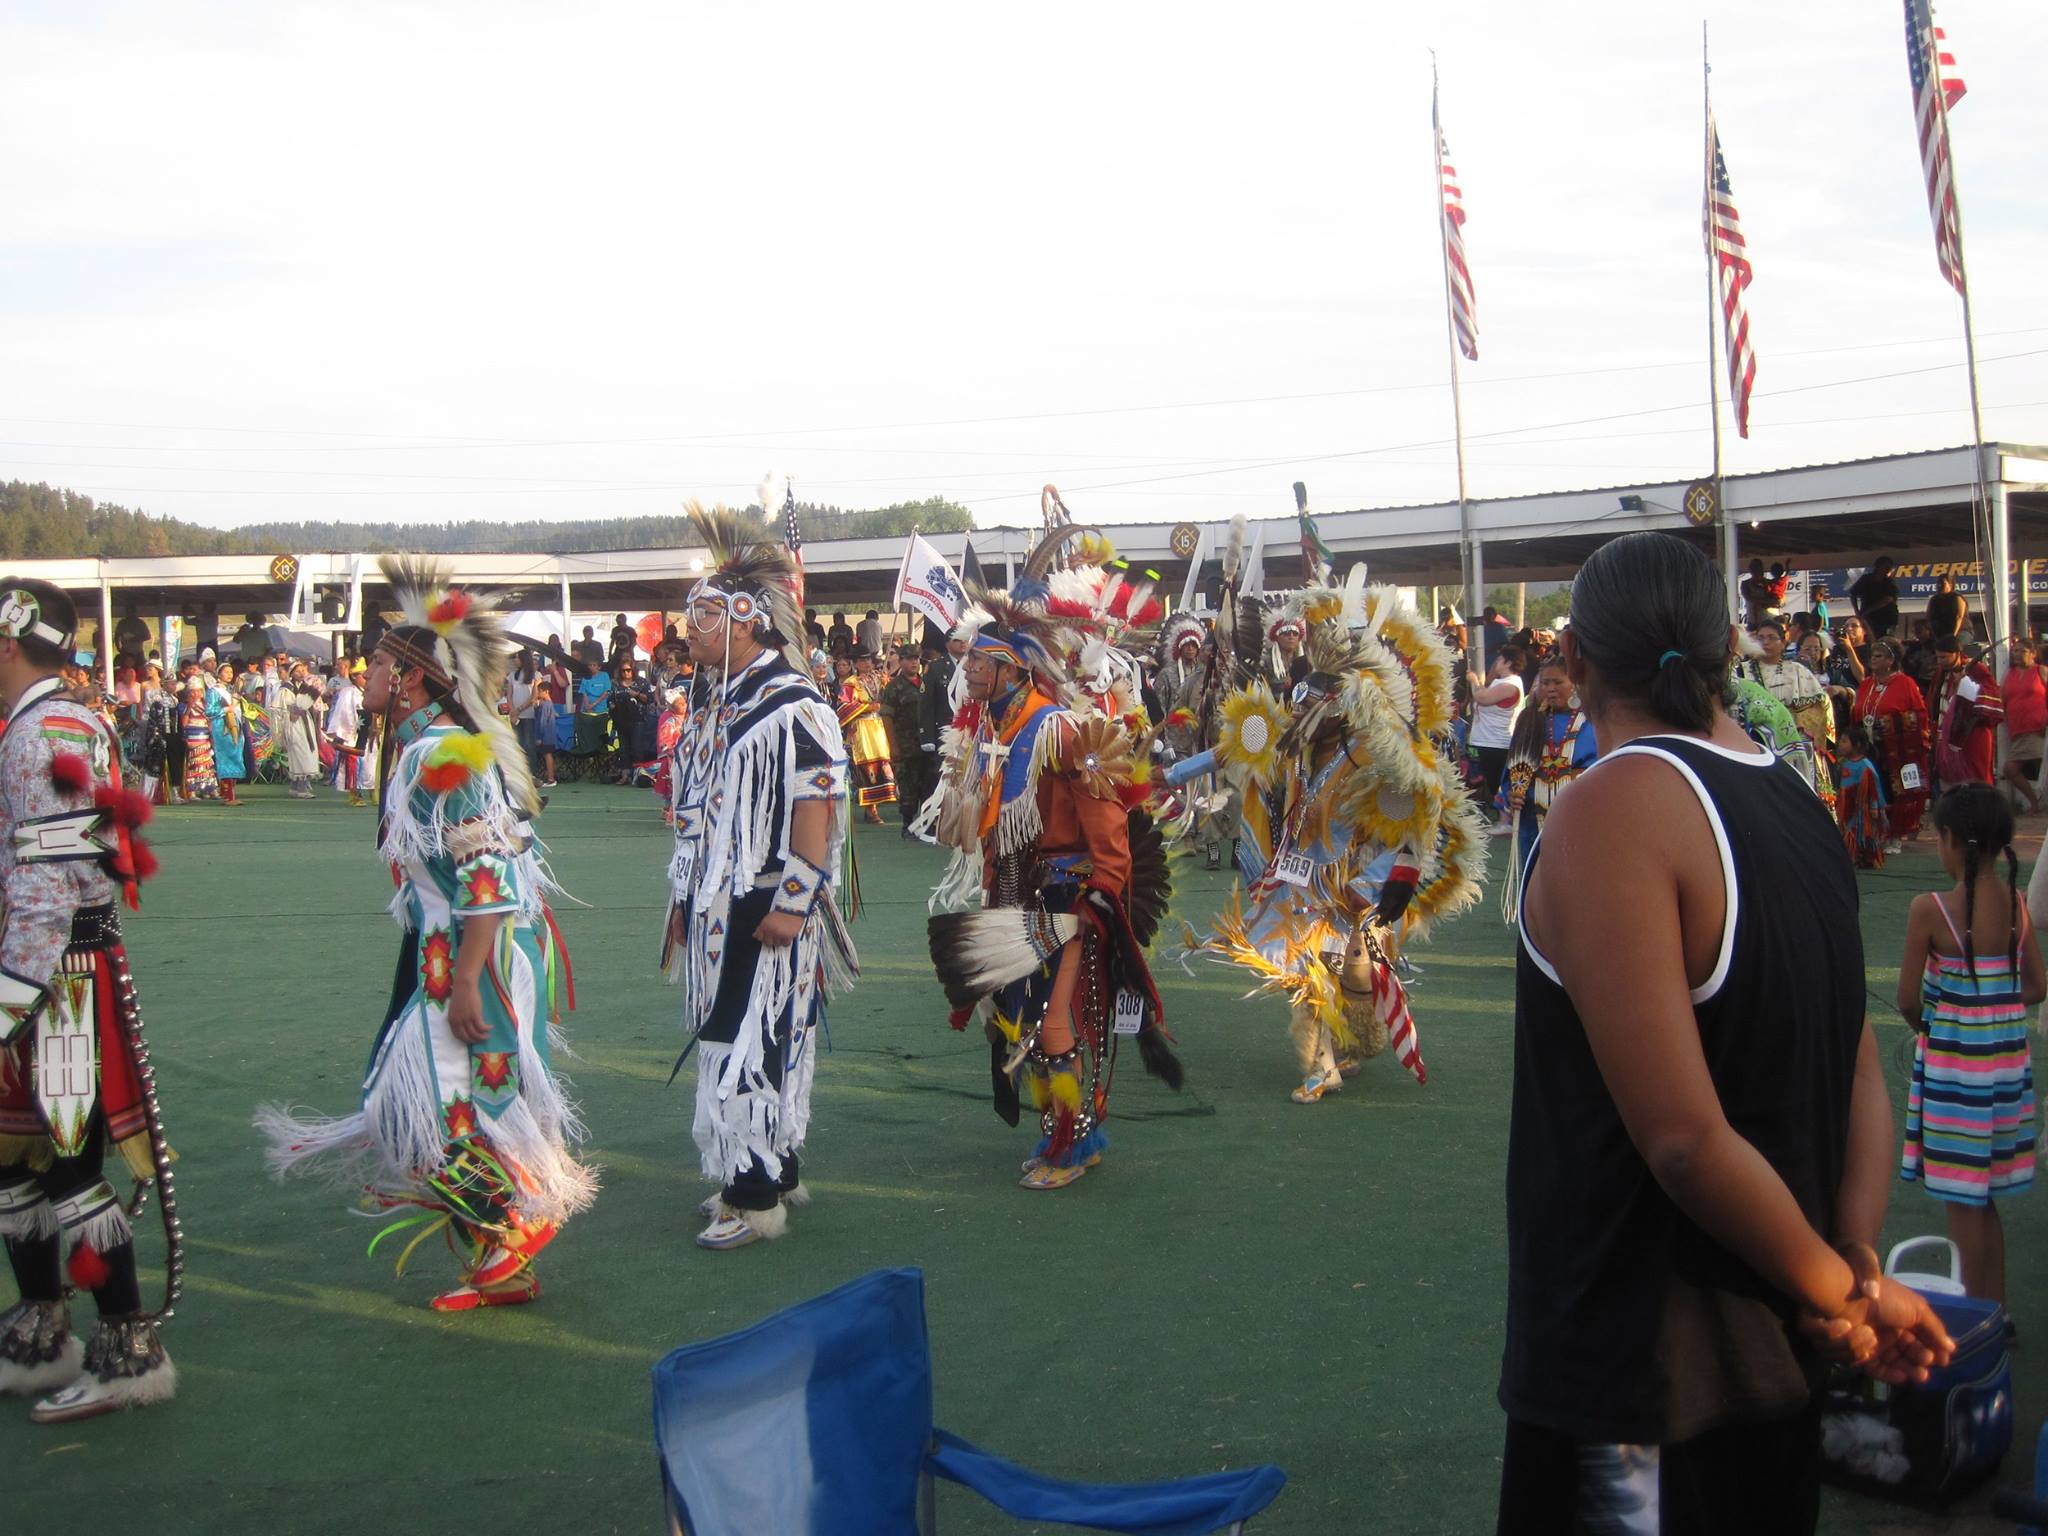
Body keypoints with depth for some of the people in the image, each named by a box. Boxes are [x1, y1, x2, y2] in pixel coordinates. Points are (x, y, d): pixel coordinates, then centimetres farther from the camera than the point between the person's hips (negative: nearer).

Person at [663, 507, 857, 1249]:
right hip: (716, 909, 9)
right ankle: (772, 1171, 26)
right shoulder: (714, 702, 14)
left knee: (752, 1045, -6)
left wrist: (791, 903, -22)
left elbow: (815, 806, -19)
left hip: (765, 912, -9)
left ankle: (757, 1198, 2)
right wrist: (685, 897, 20)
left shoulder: (792, 706, -15)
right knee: (730, 1040, 14)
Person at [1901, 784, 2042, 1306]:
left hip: (1953, 1061, -6)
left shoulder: (1930, 909, -18)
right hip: (2009, 1057, 6)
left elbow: (1907, 999, -13)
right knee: (1984, 1196, 19)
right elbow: (2036, 988, 5)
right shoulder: (2017, 903, -1)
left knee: (1962, 1198, 6)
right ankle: (1994, 1308, 28)